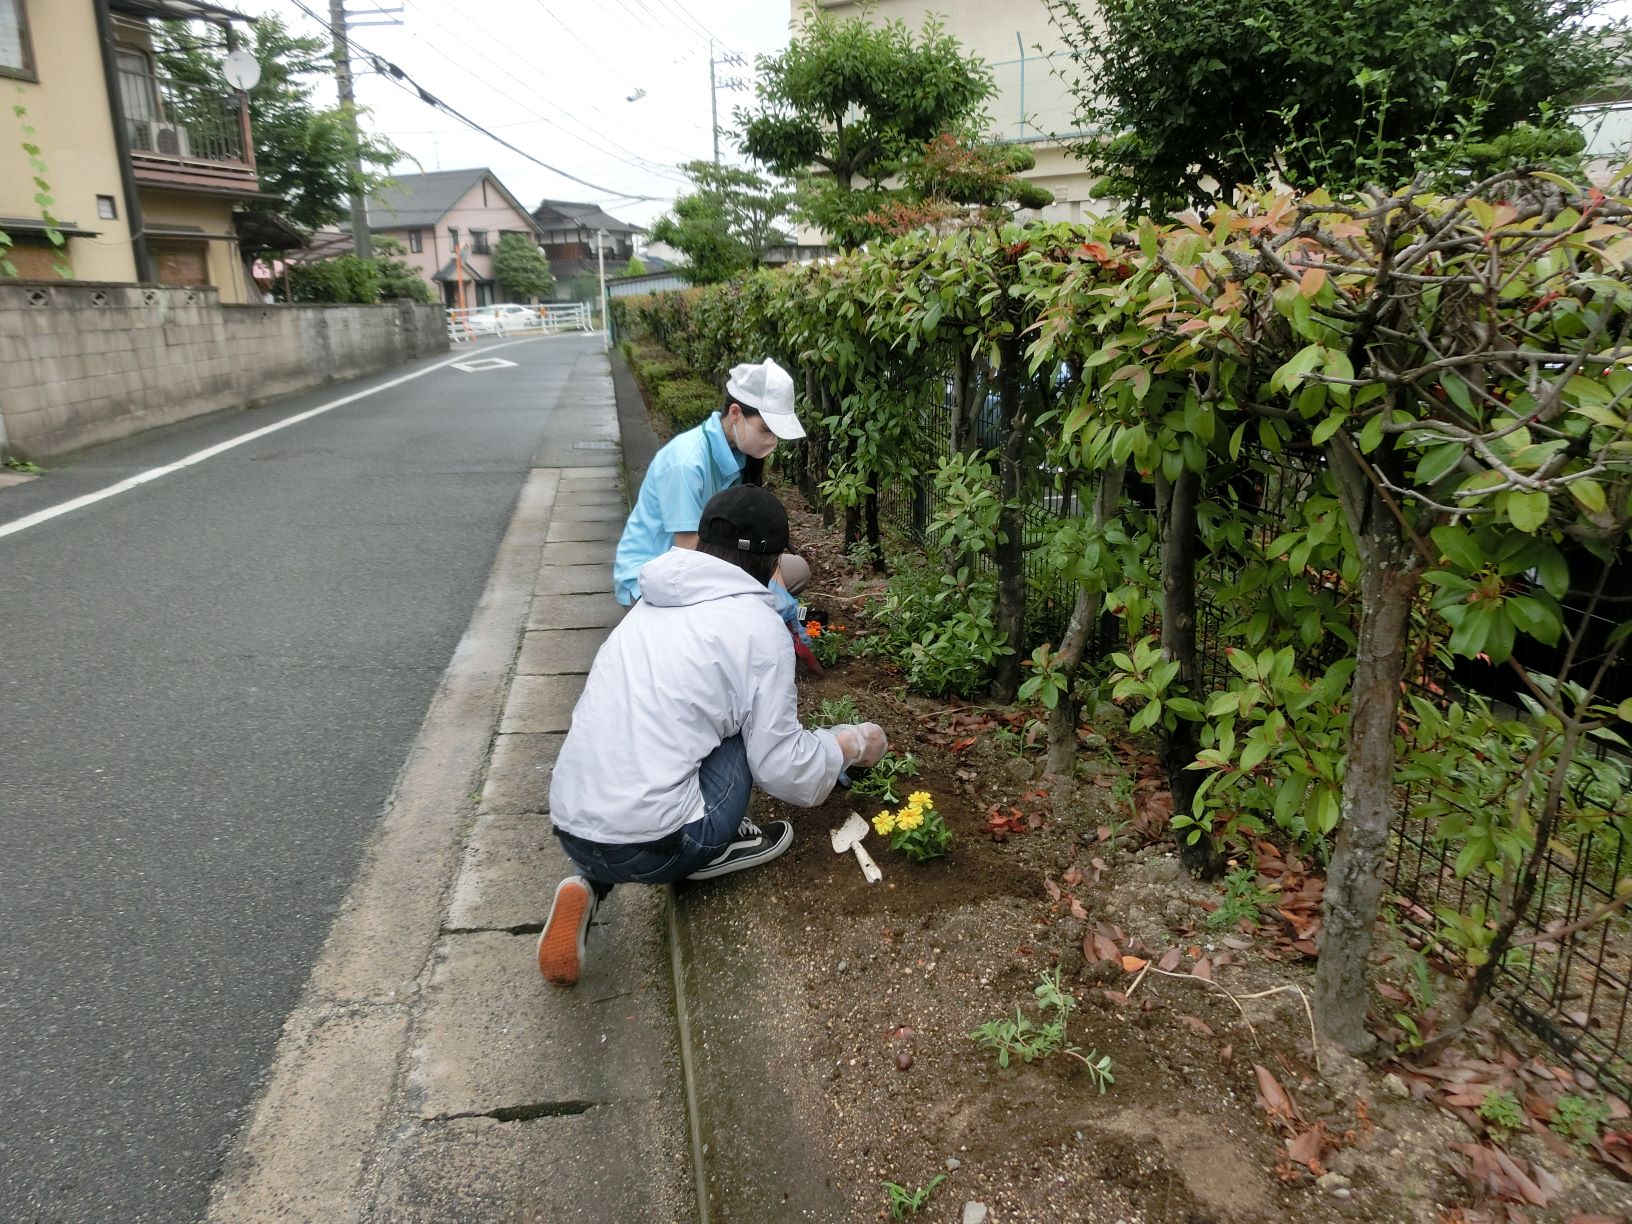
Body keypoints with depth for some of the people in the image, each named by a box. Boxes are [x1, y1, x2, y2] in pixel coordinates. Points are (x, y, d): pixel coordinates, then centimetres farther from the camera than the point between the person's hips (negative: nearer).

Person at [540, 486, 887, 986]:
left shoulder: (651, 605, 15)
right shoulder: (757, 626, -6)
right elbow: (782, 770, -3)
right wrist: (852, 743, 18)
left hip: (571, 829, 6)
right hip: (647, 848, -6)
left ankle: (594, 881, 12)